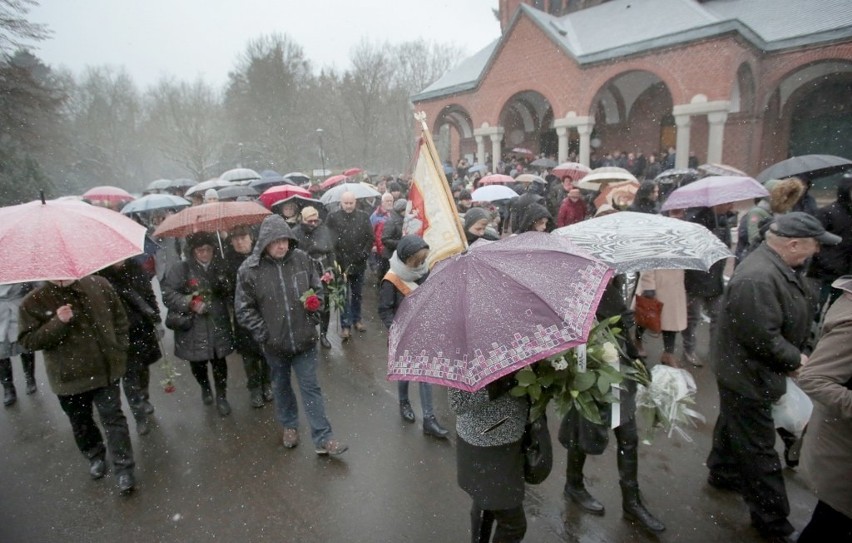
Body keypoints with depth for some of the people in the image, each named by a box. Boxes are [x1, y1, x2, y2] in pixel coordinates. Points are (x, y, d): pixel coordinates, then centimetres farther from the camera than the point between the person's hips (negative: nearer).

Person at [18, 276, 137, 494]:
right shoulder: (33, 302, -10)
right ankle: (95, 456, 43)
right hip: (68, 376, 1)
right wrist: (58, 323, -26)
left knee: (113, 418, 3)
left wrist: (118, 352, -1)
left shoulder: (99, 285, -8)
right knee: (81, 422, 19)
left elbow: (120, 319, 2)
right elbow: (27, 341, -11)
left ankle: (124, 468, 14)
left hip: (106, 369, -1)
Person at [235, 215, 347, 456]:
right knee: (281, 386, 21)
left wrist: (315, 304, -9)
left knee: (311, 387, 7)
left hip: (304, 338, 0)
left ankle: (323, 439, 16)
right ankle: (289, 426, 44)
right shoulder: (249, 270, -12)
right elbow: (244, 308, -6)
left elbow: (317, 288, 8)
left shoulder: (302, 259, -7)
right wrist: (263, 334, -11)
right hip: (274, 343, 0)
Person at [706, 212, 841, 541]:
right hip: (748, 374, -10)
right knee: (758, 447, 5)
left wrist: (798, 354, 2)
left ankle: (723, 474, 48)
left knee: (734, 425, 27)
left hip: (748, 371, 10)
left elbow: (791, 318, 13)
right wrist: (796, 360, -14)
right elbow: (763, 338, -30)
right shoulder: (758, 279, -33)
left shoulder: (780, 266, 1)